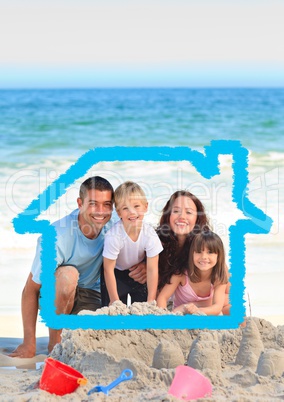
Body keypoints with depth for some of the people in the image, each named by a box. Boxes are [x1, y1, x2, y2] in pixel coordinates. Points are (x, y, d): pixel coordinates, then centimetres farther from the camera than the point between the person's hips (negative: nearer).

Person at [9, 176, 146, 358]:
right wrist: (29, 344, -21)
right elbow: (30, 289, -21)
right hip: (56, 294, -3)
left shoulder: (112, 224, -14)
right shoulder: (57, 236, -26)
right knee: (68, 273, -36)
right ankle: (55, 342, -16)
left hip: (91, 297, 3)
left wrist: (141, 266, -20)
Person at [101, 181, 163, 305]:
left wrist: (151, 300, -19)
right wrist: (114, 300, -19)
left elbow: (152, 269, -19)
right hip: (116, 273, -2)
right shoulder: (113, 236, -34)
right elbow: (108, 270, -23)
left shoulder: (150, 234, -26)